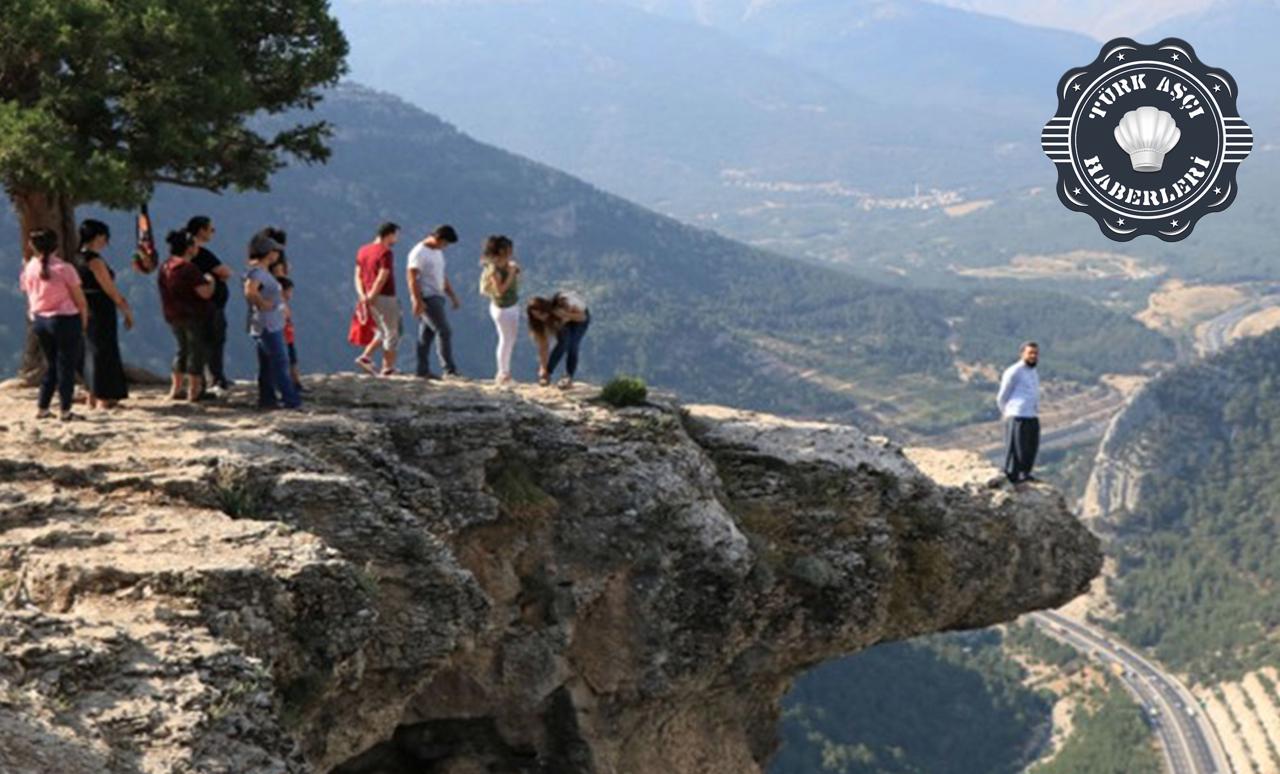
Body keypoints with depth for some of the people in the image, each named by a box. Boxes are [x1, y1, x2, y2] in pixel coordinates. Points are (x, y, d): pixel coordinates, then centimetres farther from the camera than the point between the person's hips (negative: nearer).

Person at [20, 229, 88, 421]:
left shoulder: (29, 268, 0)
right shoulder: (64, 269, -13)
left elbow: (29, 294, 6)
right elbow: (80, 300, -8)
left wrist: (33, 317, 17)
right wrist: (84, 319, 6)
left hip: (39, 320, 5)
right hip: (65, 319, -5)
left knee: (50, 365, 17)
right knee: (66, 366, 3)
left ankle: (42, 408, 17)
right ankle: (64, 411, 3)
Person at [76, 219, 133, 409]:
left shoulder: (79, 258, 11)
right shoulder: (95, 260, -16)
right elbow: (110, 290, -15)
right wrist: (127, 311, -6)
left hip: (88, 311, 9)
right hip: (101, 313, -9)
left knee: (92, 351, 16)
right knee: (102, 351, -2)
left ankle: (93, 397, 23)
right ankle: (102, 398, 1)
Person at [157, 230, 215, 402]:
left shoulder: (165, 267, 5)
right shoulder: (189, 268, -21)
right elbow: (205, 293, -23)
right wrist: (210, 281, -4)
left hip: (173, 315, 8)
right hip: (194, 316, -8)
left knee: (183, 349, 20)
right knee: (197, 351, 2)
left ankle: (176, 389, 20)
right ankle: (194, 391, 4)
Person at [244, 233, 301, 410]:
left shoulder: (264, 271, 15)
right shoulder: (257, 272, -17)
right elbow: (250, 290, -37)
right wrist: (262, 303, -24)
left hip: (273, 325, 10)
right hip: (267, 326, -10)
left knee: (268, 365, 13)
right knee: (280, 362, -8)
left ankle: (267, 399, 18)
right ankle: (290, 399, -6)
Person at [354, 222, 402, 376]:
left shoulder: (363, 251, 11)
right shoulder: (385, 253, -15)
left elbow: (358, 275, 7)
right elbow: (381, 279, -21)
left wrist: (362, 295, -3)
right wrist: (371, 297, -14)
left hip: (372, 300, 8)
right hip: (385, 298, -8)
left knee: (383, 332, 21)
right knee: (391, 334, 4)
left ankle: (366, 357, 9)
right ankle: (388, 369, 7)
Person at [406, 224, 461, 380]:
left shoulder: (437, 252, 18)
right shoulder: (419, 253, -11)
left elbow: (442, 277, 25)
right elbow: (412, 278, -17)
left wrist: (452, 296, 19)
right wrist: (418, 301, -23)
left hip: (436, 297, 9)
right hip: (426, 298, -9)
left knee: (427, 335, 8)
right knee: (445, 332, -13)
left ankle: (423, 370, 9)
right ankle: (449, 369, -13)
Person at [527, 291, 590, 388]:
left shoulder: (564, 304, -39)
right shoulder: (544, 321, -28)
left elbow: (582, 317, -27)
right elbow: (543, 345, -24)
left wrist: (566, 315, -44)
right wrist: (543, 367, -27)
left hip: (580, 316, -2)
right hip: (562, 322, 2)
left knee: (573, 346, -23)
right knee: (563, 342, -27)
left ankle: (569, 378, -14)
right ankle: (546, 374, -18)